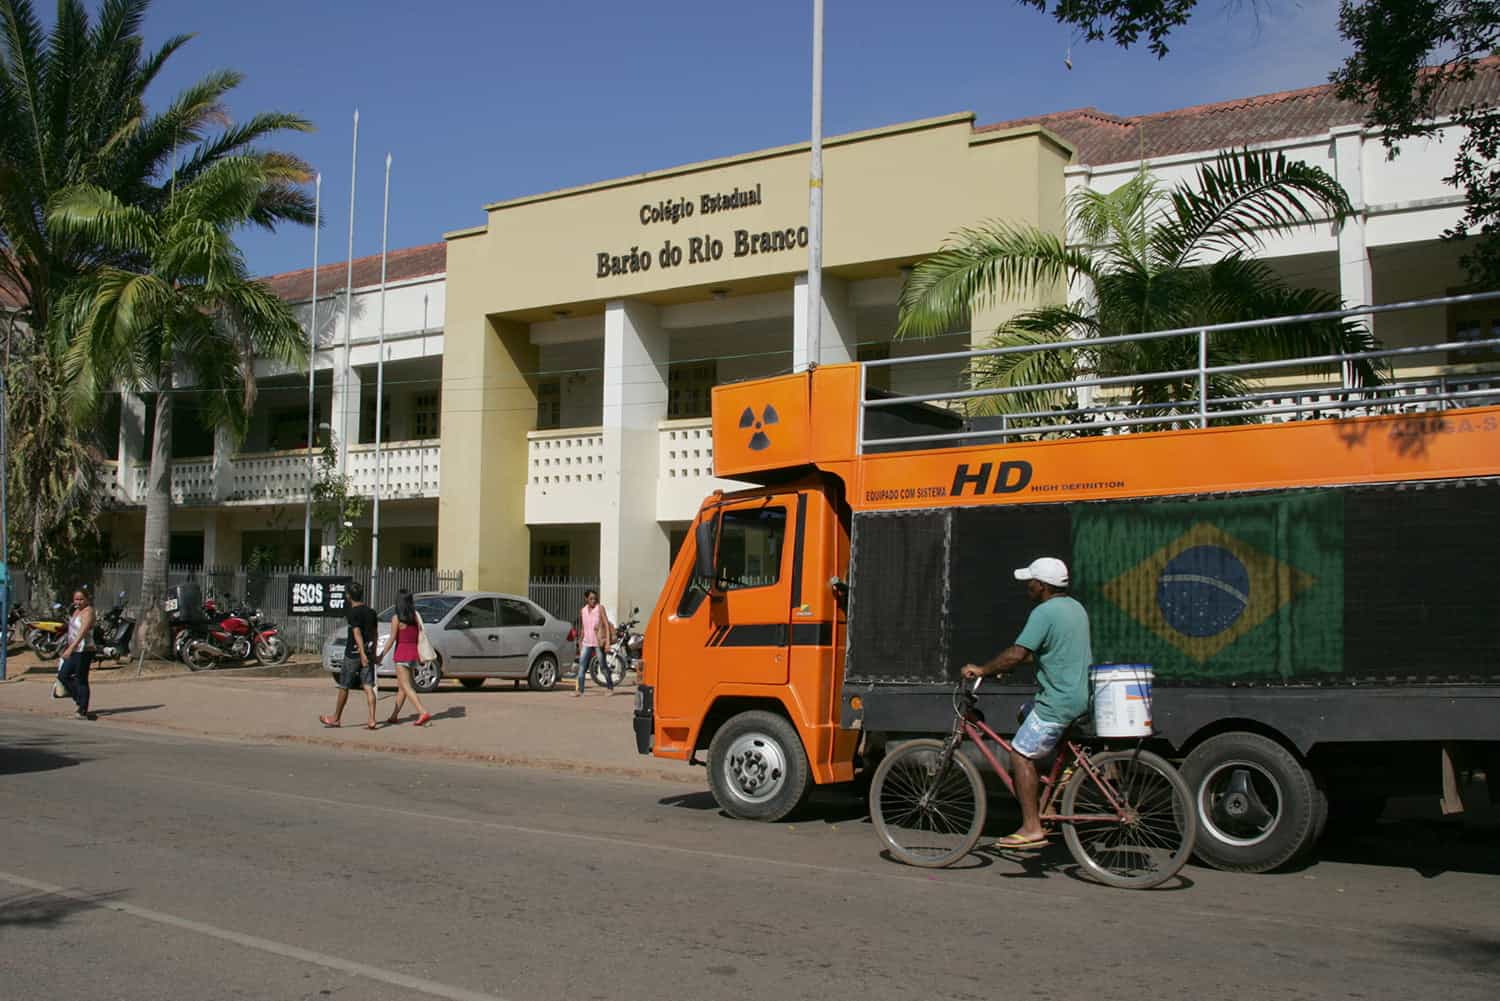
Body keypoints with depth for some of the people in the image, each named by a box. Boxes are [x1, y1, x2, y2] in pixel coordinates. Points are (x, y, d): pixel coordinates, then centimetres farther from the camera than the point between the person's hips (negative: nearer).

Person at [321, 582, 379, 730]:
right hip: (368, 653, 6)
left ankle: (336, 719, 20)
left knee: (344, 687, 8)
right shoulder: (371, 612, 9)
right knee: (368, 687, 1)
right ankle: (372, 720, -9)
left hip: (353, 654, -6)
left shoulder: (352, 613, -12)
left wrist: (362, 653, -28)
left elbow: (357, 633, -22)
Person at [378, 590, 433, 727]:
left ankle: (424, 713, -21)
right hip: (414, 653, 7)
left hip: (402, 654, -7)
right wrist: (420, 656, 11)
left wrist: (381, 656, -4)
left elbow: (392, 639, -11)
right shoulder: (415, 617, 5)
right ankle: (394, 716, 23)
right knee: (401, 686, 16)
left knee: (406, 687, -8)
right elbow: (420, 637, 5)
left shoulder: (397, 619, -11)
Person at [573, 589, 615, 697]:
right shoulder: (582, 611, 9)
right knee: (582, 665, -4)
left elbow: (607, 625, -7)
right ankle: (580, 690, -4)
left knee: (603, 665, 2)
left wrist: (608, 642, -14)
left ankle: (610, 688, 14)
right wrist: (580, 643, 17)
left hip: (598, 642, -4)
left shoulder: (600, 608, -4)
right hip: (586, 642, 4)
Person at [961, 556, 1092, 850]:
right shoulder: (1076, 607, 13)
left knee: (1021, 756, -4)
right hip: (1080, 695, 10)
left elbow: (1017, 654, -24)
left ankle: (1032, 828, -4)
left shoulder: (1044, 612, -16)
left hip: (1058, 701, -10)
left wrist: (983, 670, -11)